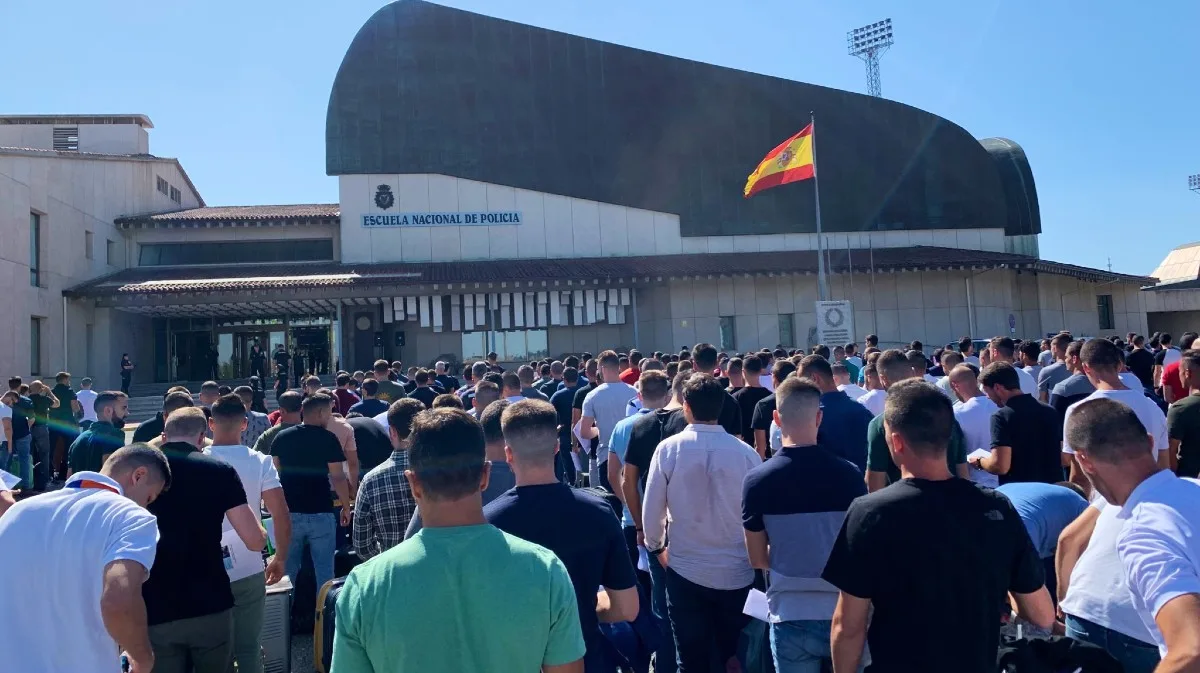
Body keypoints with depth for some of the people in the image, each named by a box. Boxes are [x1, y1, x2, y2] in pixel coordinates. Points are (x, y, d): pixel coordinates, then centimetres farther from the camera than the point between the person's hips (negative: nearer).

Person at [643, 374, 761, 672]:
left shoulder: (668, 448, -12)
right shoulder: (746, 452, -12)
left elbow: (651, 510, -6)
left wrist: (655, 547, 14)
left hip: (685, 571, 0)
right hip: (737, 573, 1)